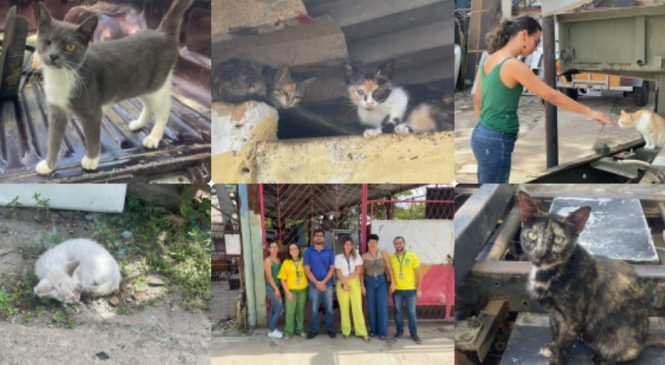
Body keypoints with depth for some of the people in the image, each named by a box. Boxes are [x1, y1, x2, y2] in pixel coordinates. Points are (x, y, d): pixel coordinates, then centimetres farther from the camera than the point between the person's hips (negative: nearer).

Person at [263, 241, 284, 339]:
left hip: (276, 287, 7)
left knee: (274, 309, 11)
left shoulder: (278, 260, 11)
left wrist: (277, 288, 6)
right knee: (279, 309, -7)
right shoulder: (268, 260, -12)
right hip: (271, 287, -7)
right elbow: (269, 276, -16)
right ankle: (271, 331, 2)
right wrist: (276, 288, -19)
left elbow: (280, 274, 13)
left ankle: (272, 329, 19)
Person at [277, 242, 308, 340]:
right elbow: (283, 279, -2)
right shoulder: (286, 263, -1)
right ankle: (288, 332, 5)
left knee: (300, 310, 10)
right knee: (290, 311, -5)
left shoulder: (303, 261, 3)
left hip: (302, 290, 2)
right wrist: (287, 292, -9)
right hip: (291, 290, -2)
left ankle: (300, 329, 23)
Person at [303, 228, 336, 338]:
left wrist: (323, 282, -12)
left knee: (329, 308, 5)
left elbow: (332, 269, 0)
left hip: (327, 284, 0)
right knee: (314, 309, 5)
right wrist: (316, 283, -13)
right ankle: (314, 330, 13)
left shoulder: (329, 251, 4)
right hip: (313, 285, 0)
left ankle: (330, 329, 14)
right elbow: (307, 269, -3)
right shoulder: (308, 252, 2)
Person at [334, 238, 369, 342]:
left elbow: (358, 270, 0)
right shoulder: (338, 257, 7)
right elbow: (338, 272, 0)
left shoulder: (356, 256, 10)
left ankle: (362, 332, -7)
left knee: (357, 307, -7)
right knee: (344, 308, -2)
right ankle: (346, 331, 4)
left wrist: (348, 278, -9)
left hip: (354, 283, 0)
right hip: (342, 284, 0)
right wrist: (343, 284, -11)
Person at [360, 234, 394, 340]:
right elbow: (362, 272, 3)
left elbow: (389, 269, -3)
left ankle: (383, 332, -2)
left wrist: (392, 282, -9)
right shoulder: (364, 256, 2)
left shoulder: (384, 254, -1)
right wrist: (362, 285, -3)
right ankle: (373, 329, 15)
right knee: (371, 307, 4)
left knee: (382, 307, -6)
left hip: (382, 282, -1)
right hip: (369, 283, 1)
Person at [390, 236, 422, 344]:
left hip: (411, 290, -2)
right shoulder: (391, 258, 0)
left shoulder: (412, 257, -5)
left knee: (411, 312, 3)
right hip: (397, 290, 2)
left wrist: (419, 289, -5)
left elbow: (418, 274, -3)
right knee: (398, 311, 10)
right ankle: (400, 331, 25)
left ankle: (414, 333, 15)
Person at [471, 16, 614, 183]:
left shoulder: (488, 60, 7)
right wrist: (589, 112, -11)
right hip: (496, 141, -9)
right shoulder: (514, 66, -19)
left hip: (482, 134, 9)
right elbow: (552, 96, -17)